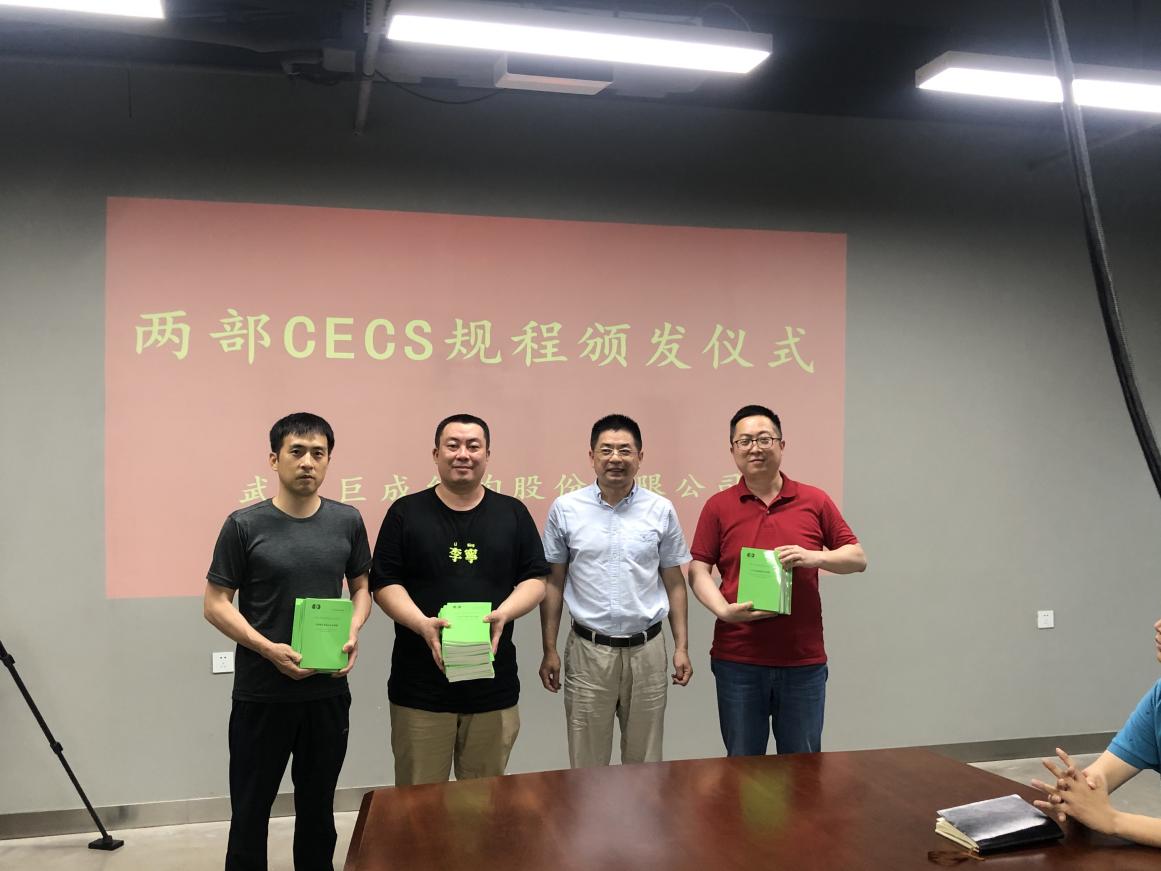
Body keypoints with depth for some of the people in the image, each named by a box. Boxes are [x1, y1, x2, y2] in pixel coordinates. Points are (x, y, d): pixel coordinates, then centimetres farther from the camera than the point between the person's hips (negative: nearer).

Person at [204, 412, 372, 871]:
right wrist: (268, 649, -18)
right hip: (260, 694, -2)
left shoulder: (347, 522, 1)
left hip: (328, 691, 3)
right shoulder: (244, 525, -8)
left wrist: (353, 632, -8)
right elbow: (215, 604, -6)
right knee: (250, 811, 11)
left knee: (318, 809, 17)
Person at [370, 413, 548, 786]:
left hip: (494, 685, 2)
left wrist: (503, 613, -13)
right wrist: (423, 624, -17)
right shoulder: (405, 512, 3)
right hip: (420, 686, -1)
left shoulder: (513, 513, 8)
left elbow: (535, 580, 7)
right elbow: (384, 584, 0)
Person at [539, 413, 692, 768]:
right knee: (587, 764, 8)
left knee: (645, 762, 12)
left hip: (646, 649, 1)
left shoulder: (661, 510, 0)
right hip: (588, 649, -1)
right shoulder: (565, 509, -2)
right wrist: (549, 651, 1)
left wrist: (682, 647, 3)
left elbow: (674, 582, 7)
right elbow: (553, 583, 3)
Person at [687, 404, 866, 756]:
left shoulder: (815, 501, 4)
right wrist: (724, 610, -17)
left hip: (804, 660, 1)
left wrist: (814, 557, -12)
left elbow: (858, 558, 7)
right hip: (737, 660, 0)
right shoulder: (718, 506, 2)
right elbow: (698, 570, 0)